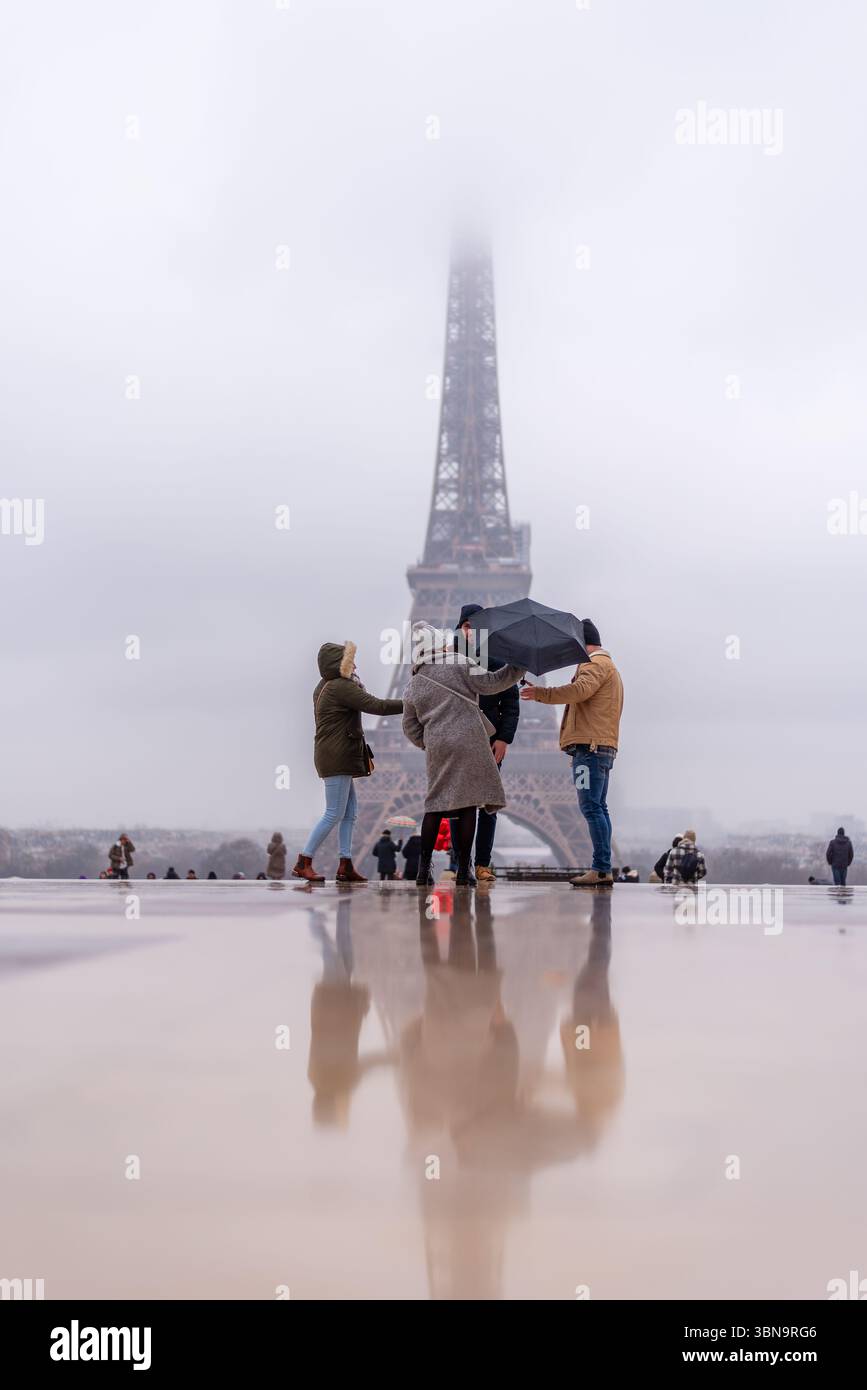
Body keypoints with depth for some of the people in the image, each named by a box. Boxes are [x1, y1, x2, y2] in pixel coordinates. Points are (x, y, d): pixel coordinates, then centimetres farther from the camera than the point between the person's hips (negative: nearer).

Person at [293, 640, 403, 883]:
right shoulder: (341, 687, -14)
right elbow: (377, 706, -18)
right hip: (337, 758, -10)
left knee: (349, 812, 9)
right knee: (334, 814, -7)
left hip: (337, 758, 10)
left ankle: (345, 866, 8)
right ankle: (303, 863, -5)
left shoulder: (324, 687, 17)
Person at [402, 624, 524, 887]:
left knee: (435, 806, 11)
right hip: (469, 744, -4)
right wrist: (520, 666, 5)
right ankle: (463, 872, -1)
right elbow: (490, 683, -5)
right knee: (468, 804, 0)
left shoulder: (413, 687, 14)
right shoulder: (461, 665, 0)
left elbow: (411, 729, 16)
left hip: (436, 748, 4)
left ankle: (423, 870, 5)